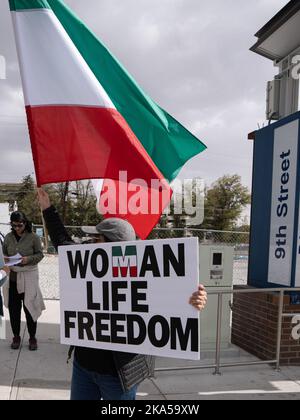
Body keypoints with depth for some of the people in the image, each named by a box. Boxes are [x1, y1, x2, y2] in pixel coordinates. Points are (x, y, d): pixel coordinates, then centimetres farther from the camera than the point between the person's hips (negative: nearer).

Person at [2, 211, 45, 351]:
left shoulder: (33, 237, -5)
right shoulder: (8, 237, 5)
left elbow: (40, 254, -1)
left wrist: (29, 259, -18)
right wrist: (4, 259, -8)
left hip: (28, 276, -3)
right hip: (12, 276, 3)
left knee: (29, 307, 2)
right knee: (13, 308, 8)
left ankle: (32, 337, 17)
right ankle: (16, 336, 24)